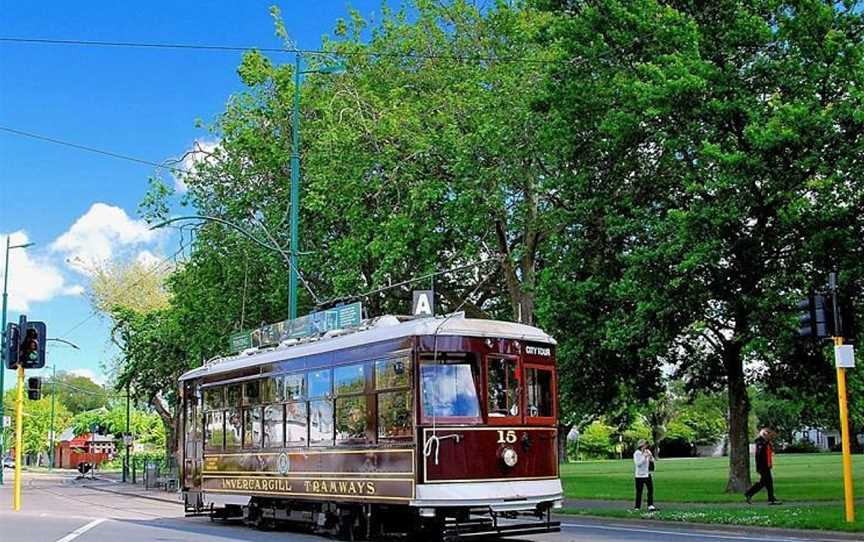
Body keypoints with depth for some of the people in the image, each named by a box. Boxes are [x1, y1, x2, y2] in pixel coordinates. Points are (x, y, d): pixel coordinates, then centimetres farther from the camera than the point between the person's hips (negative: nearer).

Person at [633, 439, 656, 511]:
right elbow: (638, 464, -18)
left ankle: (650, 505, 0)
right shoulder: (636, 453, -10)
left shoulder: (647, 451, 4)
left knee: (651, 489, -4)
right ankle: (637, 507, 12)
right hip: (639, 475, -5)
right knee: (639, 491, 1)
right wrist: (644, 457, -24)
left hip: (647, 474, 5)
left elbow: (652, 461, 7)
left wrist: (650, 456, -13)